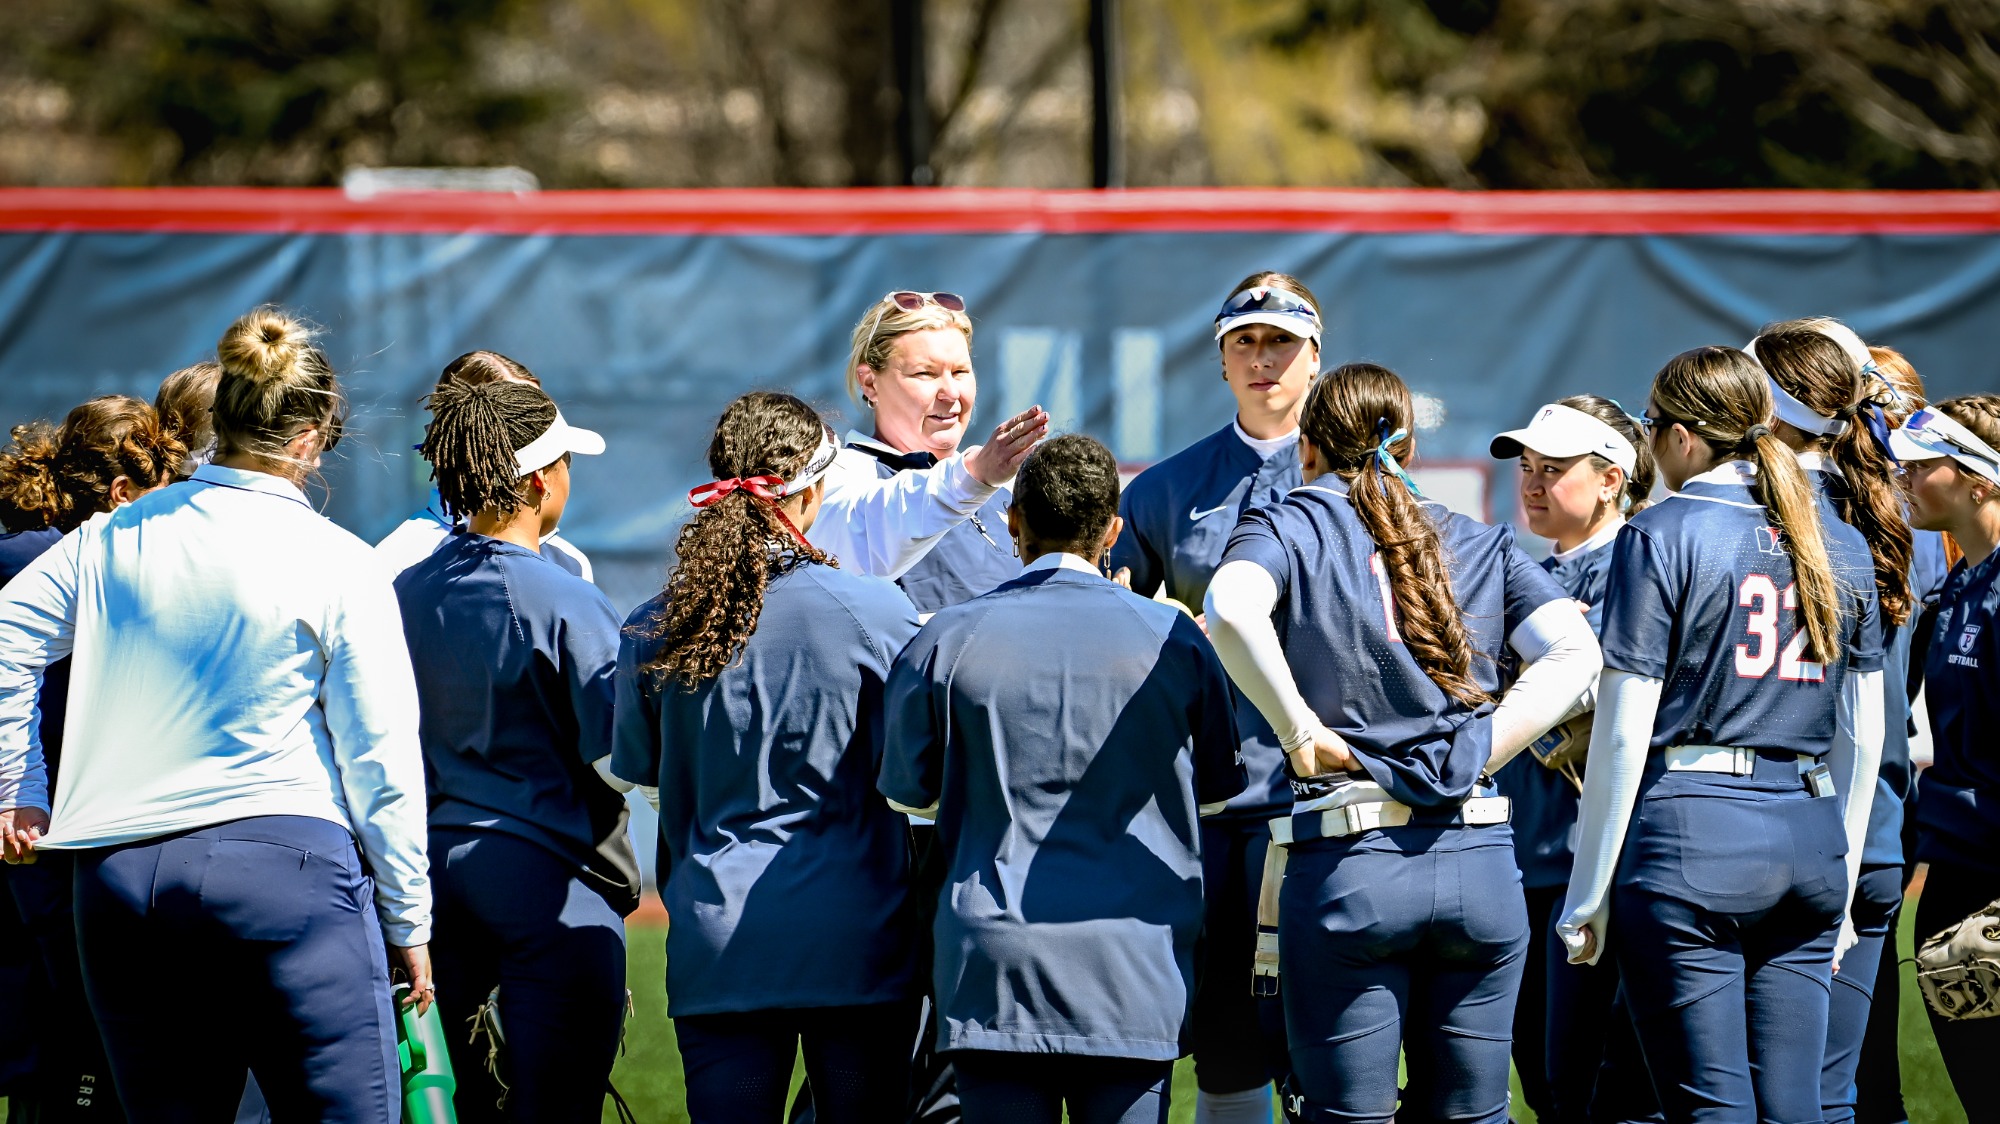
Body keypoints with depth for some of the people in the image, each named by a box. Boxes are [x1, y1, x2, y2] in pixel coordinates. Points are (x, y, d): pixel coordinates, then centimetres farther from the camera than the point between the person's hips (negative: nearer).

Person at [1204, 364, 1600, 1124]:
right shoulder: (1483, 545, 16)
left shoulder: (1288, 528, 5)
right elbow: (1575, 654, 0)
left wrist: (1299, 731, -10)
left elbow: (1231, 609, -19)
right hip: (1482, 863, 3)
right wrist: (1476, 755, -1)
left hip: (1348, 862, -3)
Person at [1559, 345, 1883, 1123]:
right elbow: (1863, 734, 16)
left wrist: (1587, 895, -3)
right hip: (1808, 839, 5)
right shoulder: (1841, 546, 13)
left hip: (1691, 832, -5)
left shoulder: (1661, 537, -4)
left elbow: (1623, 731, -7)